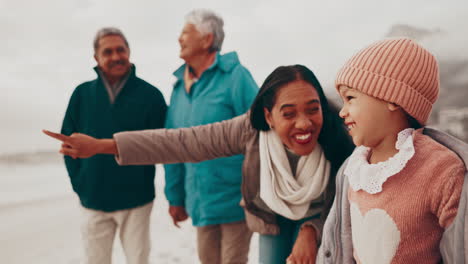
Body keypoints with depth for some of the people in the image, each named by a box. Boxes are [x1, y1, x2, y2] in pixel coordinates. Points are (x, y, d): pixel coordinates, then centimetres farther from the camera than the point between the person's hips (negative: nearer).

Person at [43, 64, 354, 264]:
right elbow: (184, 142, -29)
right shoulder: (253, 130, -30)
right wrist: (102, 145, -31)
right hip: (274, 219, 1)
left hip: (318, 220, -1)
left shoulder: (338, 140, -31)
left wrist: (310, 230, -32)